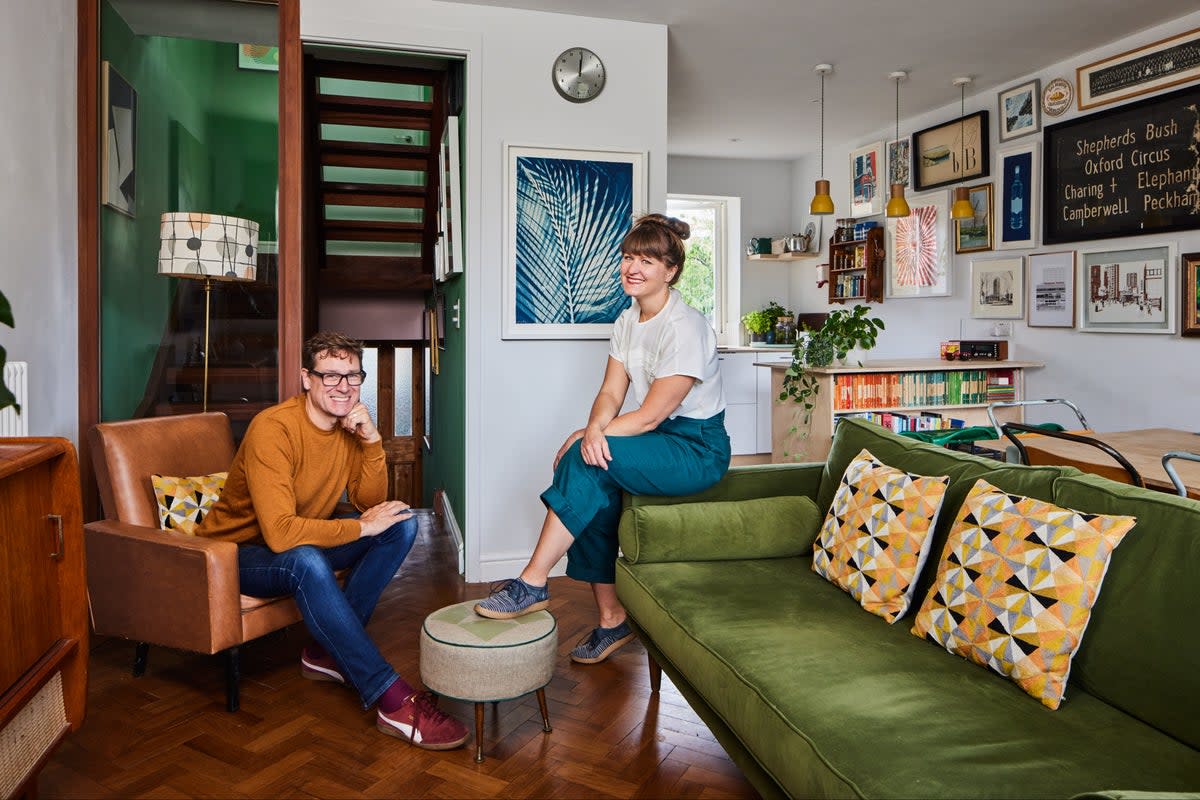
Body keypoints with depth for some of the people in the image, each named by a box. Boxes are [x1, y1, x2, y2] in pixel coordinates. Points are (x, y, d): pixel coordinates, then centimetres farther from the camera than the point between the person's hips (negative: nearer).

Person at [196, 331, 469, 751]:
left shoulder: (350, 423, -5)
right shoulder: (272, 428, -27)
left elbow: (372, 504, -6)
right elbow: (280, 533, -36)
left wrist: (371, 440, -19)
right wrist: (360, 527, -27)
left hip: (304, 539, 7)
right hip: (241, 553, -7)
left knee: (402, 525, -9)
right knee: (306, 561, -39)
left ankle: (329, 650, -6)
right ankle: (393, 701, -34)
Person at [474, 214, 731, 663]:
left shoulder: (685, 327, -19)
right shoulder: (627, 321, 7)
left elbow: (651, 415, -20)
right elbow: (610, 393, -1)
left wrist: (584, 438, -19)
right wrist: (594, 430, -23)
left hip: (698, 449, -7)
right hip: (659, 442, 7)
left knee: (586, 461, -25)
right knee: (595, 492, -17)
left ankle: (532, 585, -16)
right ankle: (611, 620, -3)